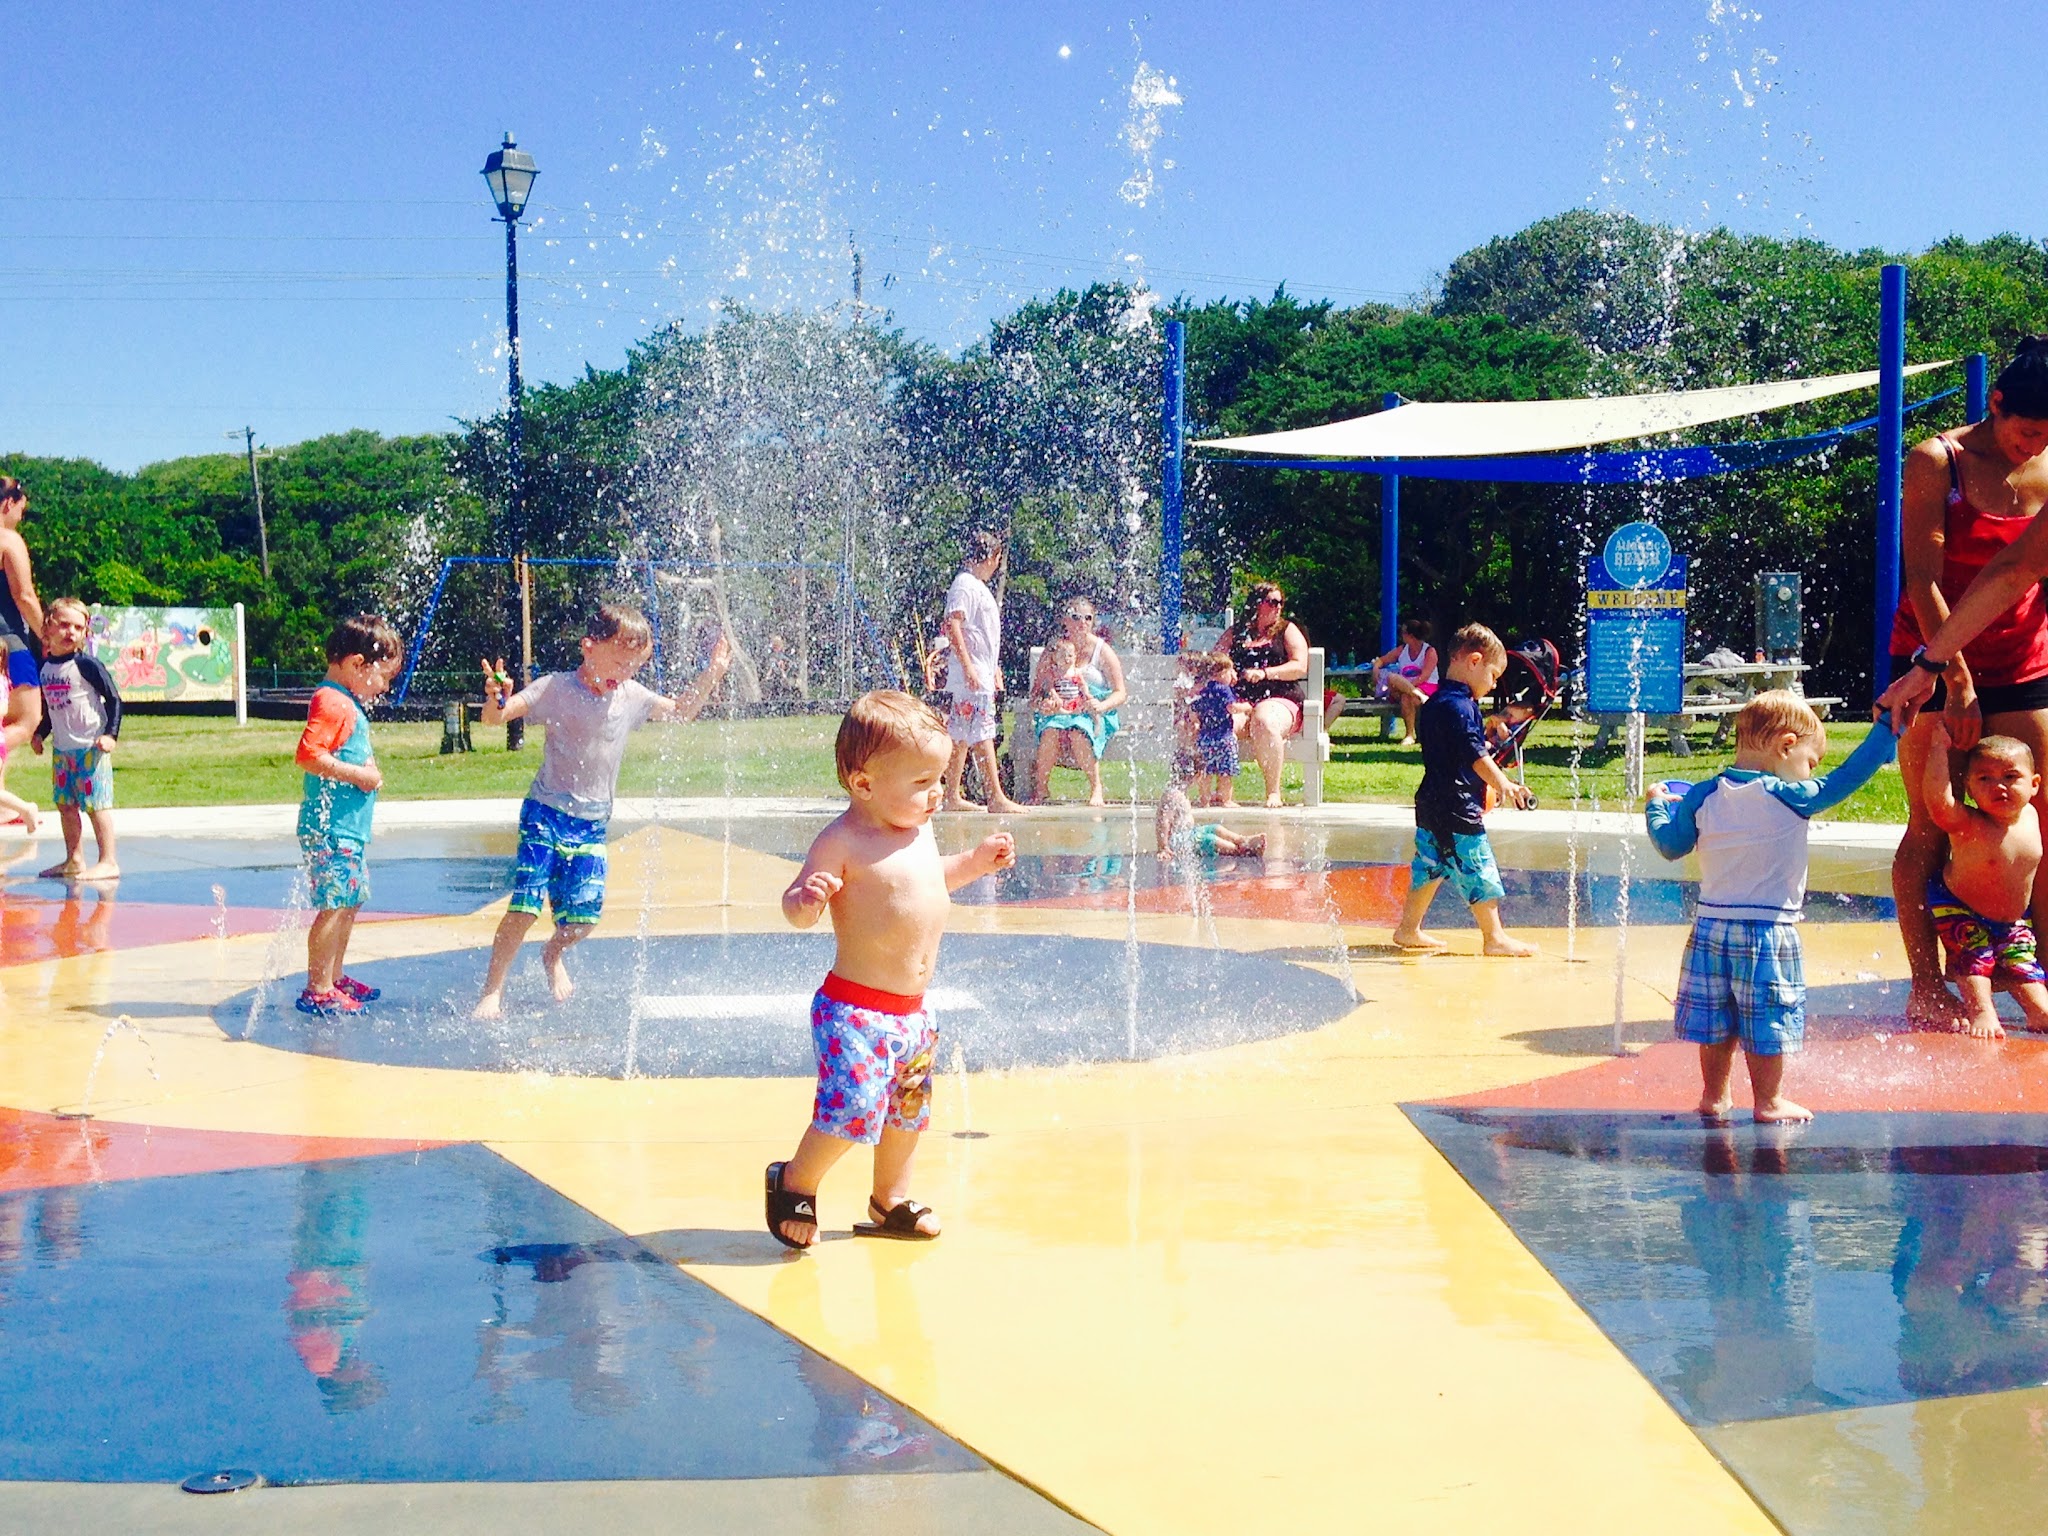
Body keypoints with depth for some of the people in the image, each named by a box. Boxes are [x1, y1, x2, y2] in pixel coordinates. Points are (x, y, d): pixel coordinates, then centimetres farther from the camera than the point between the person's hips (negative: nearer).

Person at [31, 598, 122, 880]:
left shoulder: (86, 664, -12)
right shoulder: (45, 667, 7)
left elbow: (113, 698, -10)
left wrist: (111, 734, -16)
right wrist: (40, 733, 12)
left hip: (90, 746, -7)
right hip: (61, 748, 7)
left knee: (96, 803, -6)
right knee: (65, 804, 11)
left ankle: (108, 862, -2)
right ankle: (74, 860, 21)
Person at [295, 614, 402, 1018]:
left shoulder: (349, 704, 18)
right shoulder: (332, 703, -15)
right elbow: (309, 756, -26)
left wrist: (367, 770, 10)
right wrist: (359, 775, -21)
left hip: (350, 827, 11)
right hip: (331, 828, -11)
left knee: (350, 903, 17)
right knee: (334, 905, -9)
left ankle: (334, 977, 28)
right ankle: (318, 990, -4)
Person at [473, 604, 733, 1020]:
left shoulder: (631, 697, 4)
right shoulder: (555, 689, -10)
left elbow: (681, 710, 19)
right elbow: (497, 716, -18)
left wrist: (710, 674, 6)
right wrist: (496, 701, -41)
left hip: (593, 822, 4)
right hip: (546, 813, -4)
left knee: (584, 915, -1)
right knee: (526, 905, -14)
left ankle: (553, 955, 34)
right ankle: (492, 991, 0)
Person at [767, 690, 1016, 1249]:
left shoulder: (919, 831, 8)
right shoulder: (843, 842, -19)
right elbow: (794, 906, -20)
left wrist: (974, 862, 20)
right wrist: (807, 899, -41)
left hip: (912, 1010, 9)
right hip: (855, 1009, -9)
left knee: (908, 1108, 19)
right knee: (853, 1108, -16)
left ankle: (890, 1202, 39)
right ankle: (795, 1183, 10)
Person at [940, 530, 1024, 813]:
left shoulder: (979, 586, 21)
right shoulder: (964, 585, -11)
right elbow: (953, 626, -20)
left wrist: (995, 670, 27)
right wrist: (968, 667, -25)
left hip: (982, 672, 10)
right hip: (970, 673, -10)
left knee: (961, 736, 10)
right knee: (982, 733, -13)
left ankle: (953, 796, 12)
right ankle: (996, 797, -17)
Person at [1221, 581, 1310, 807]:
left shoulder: (1287, 631, 15)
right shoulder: (1235, 633, 21)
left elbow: (1300, 667, 2)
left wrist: (1264, 673, -11)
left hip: (1278, 700, -2)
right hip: (1239, 702, 2)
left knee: (1264, 722, -39)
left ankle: (1273, 791, -29)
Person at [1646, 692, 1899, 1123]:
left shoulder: (1702, 797, 0)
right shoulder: (1792, 798, -13)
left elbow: (1670, 845, 8)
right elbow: (1846, 779, -7)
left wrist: (1656, 805, 27)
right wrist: (1888, 726, 4)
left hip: (1711, 926, 5)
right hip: (1769, 930, -5)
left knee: (1716, 1019, 14)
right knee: (1768, 1019, 7)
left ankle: (1713, 1096, 24)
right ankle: (1768, 1101, 16)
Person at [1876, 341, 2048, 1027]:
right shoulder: (1935, 462, -8)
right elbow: (1924, 580, -12)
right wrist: (1958, 682, -16)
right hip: (1935, 664, -4)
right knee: (1929, 827, -2)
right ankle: (1926, 992, 3)